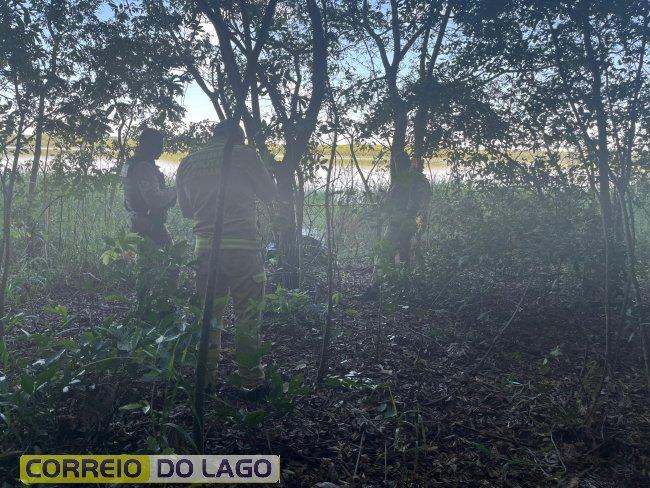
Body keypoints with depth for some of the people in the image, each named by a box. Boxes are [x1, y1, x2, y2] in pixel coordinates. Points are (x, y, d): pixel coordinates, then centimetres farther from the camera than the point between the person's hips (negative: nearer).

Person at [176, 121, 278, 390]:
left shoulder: (187, 164, 12)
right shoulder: (243, 154, -1)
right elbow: (270, 194, 7)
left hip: (205, 248, 4)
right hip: (243, 247, -4)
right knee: (248, 317, 5)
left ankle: (206, 377, 21)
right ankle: (250, 378, 11)